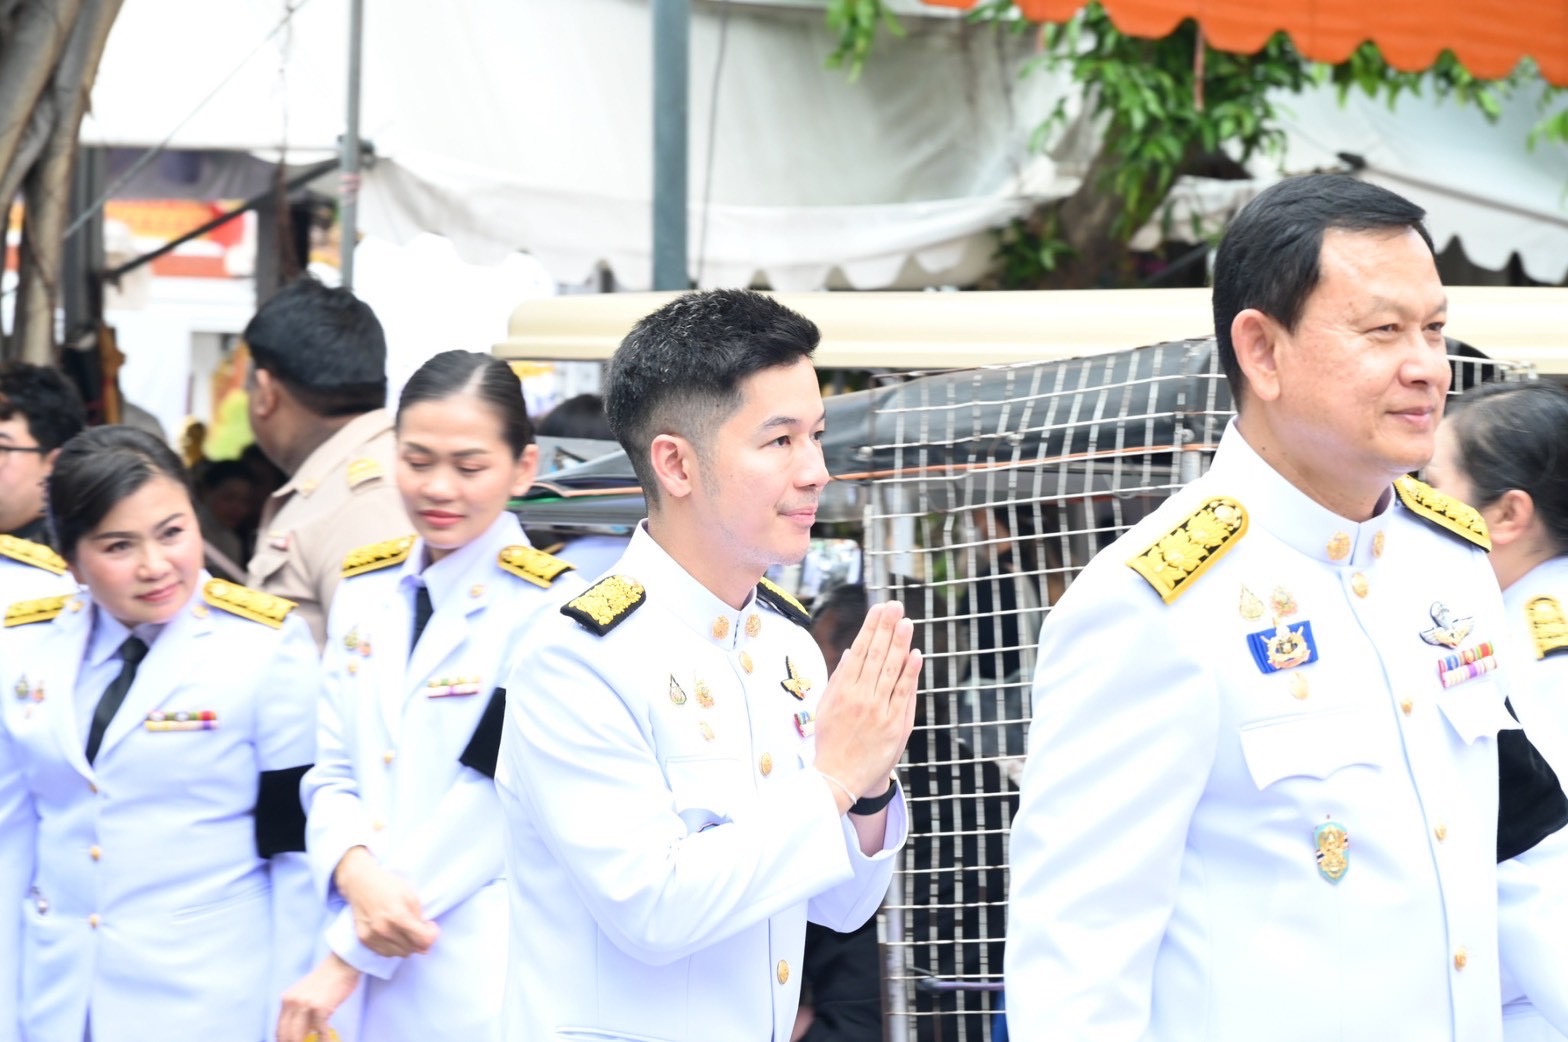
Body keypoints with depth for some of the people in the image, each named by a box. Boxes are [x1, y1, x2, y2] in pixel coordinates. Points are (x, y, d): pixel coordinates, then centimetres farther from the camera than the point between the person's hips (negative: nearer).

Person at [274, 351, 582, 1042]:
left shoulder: (549, 607, -11)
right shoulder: (367, 588, 9)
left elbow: (494, 798, -14)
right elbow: (334, 771, 9)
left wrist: (347, 957, -12)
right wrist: (355, 871, -14)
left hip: (480, 980, -5)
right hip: (362, 965, 5)